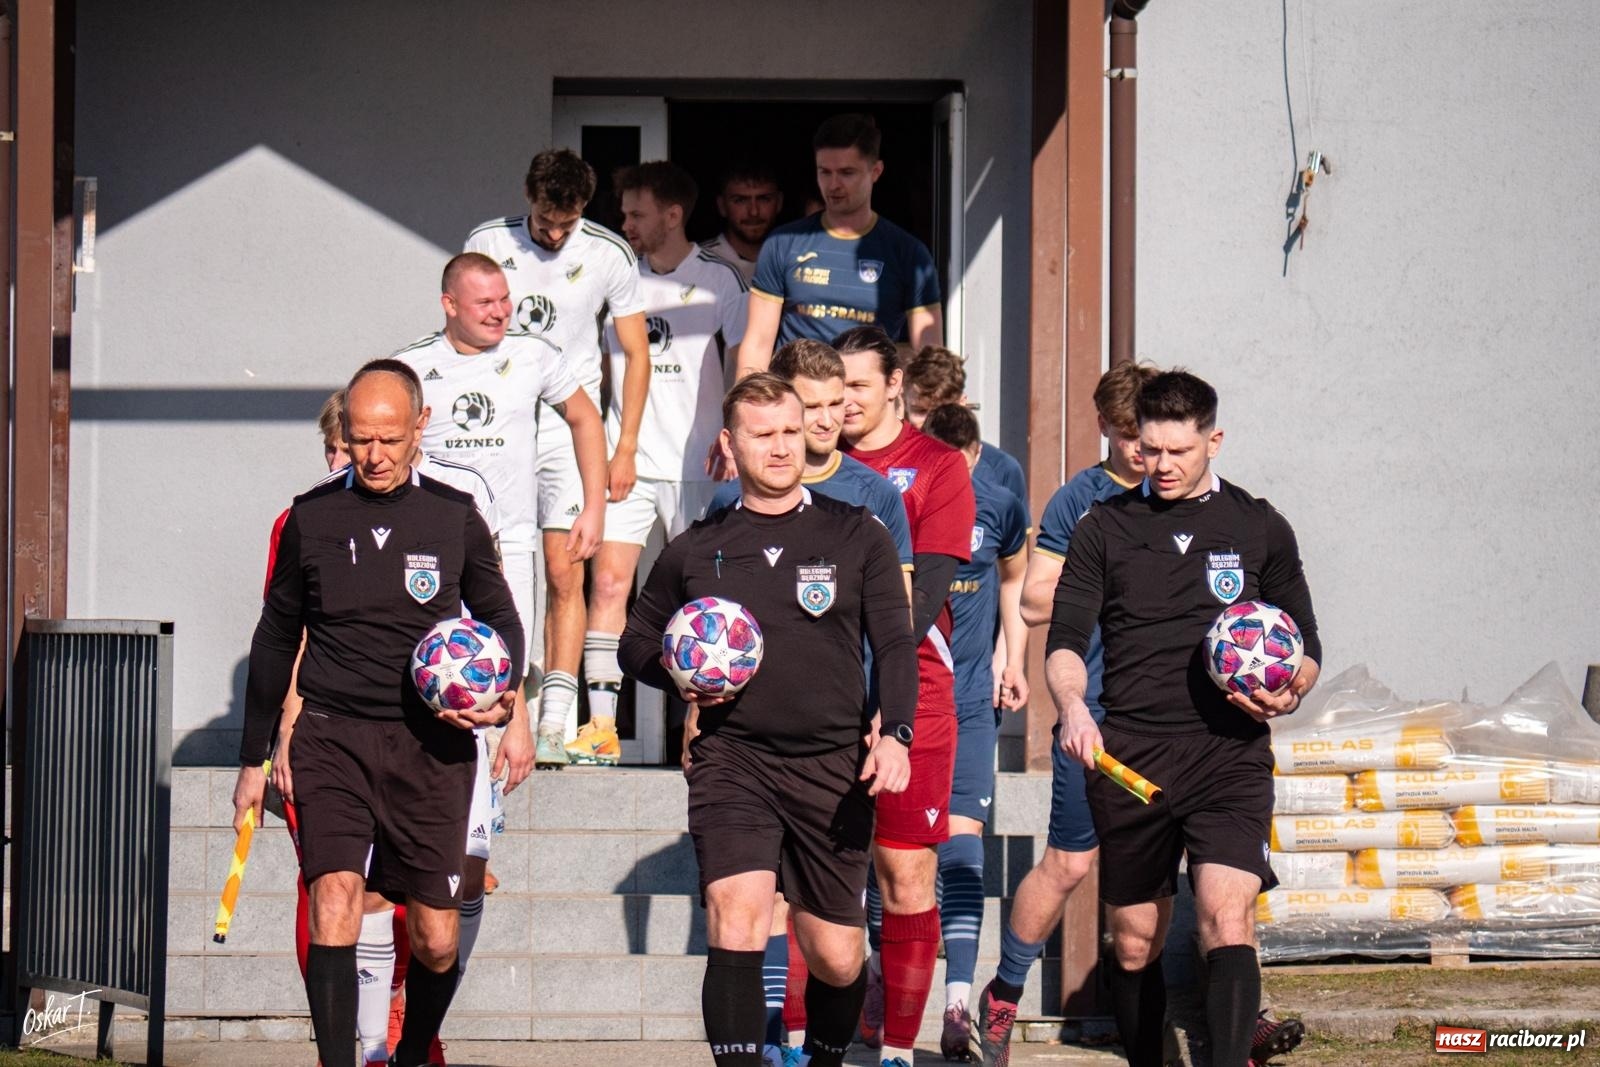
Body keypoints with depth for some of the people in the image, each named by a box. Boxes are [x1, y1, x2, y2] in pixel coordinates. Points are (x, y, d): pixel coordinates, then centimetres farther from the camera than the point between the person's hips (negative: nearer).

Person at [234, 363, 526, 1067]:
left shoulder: (454, 518, 4)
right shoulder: (311, 519, 5)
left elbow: (501, 618, 18)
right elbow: (276, 639, 16)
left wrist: (501, 697, -3)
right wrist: (253, 758, 17)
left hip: (430, 744, 1)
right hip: (331, 738, 0)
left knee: (436, 940, 3)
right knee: (335, 896, -21)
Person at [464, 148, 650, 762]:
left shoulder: (609, 256, 0)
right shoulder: (487, 245, 3)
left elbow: (635, 354, 7)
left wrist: (625, 450, 3)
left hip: (570, 429, -1)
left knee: (565, 575, -9)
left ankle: (555, 721, -9)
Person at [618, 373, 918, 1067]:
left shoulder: (856, 536, 7)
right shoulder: (695, 551, 10)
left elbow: (895, 646, 3)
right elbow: (636, 642, 23)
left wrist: (894, 732, -15)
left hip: (832, 763, 1)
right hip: (732, 756, 0)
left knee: (836, 959, 7)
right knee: (736, 916, -23)